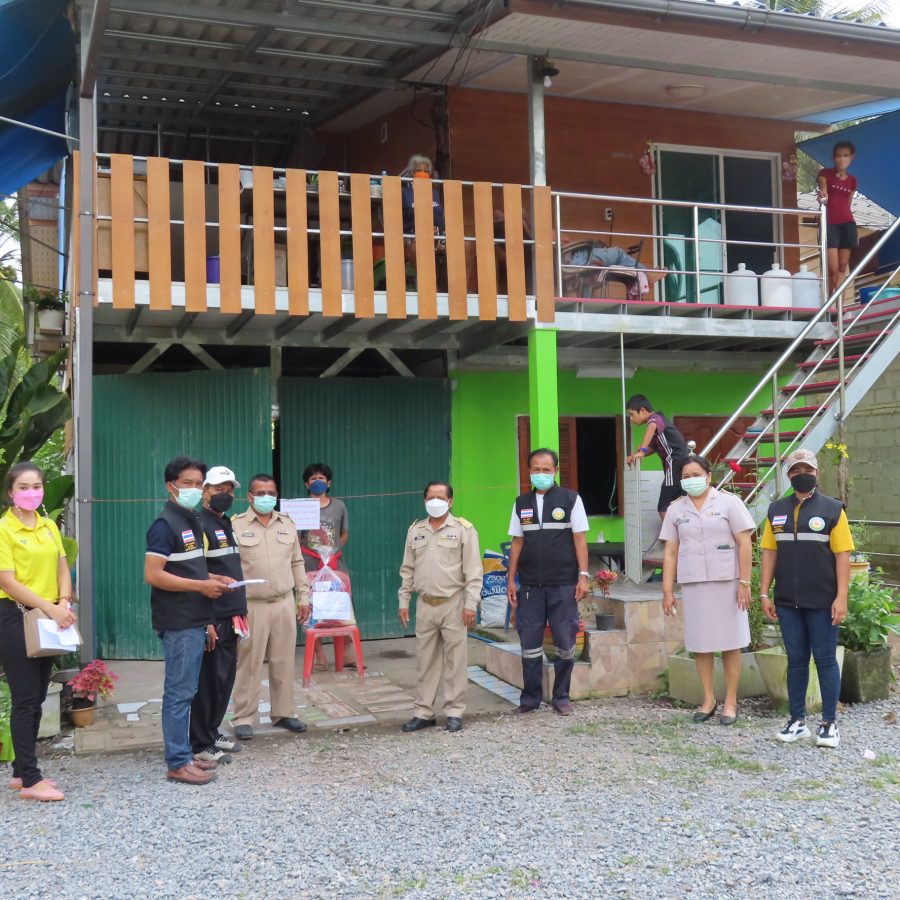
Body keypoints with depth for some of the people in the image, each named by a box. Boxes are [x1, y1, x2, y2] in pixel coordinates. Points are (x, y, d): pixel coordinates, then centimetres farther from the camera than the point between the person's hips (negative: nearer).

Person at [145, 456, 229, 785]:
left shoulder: (192, 521, 15)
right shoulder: (165, 524, -13)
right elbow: (153, 575, -20)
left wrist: (213, 579, 9)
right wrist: (201, 586, -18)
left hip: (195, 621, 9)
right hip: (178, 623, -9)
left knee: (186, 691, 14)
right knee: (180, 692, -4)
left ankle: (184, 753, 22)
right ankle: (178, 763, 2)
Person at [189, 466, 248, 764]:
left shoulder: (225, 524, 16)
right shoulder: (200, 525, -12)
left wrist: (240, 611, 17)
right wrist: (206, 621, -20)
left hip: (230, 617, 9)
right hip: (212, 618, -9)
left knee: (225, 679, 14)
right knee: (209, 681, -2)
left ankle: (213, 733, 25)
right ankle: (201, 745, 7)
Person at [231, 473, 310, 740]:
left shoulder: (287, 525, 10)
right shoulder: (236, 526, -3)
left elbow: (297, 563, 15)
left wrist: (304, 597, 11)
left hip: (284, 604, 4)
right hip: (252, 606, -4)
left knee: (284, 662, 9)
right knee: (249, 664, -1)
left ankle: (284, 713, 20)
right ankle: (243, 718, 8)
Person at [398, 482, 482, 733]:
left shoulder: (463, 529, -2)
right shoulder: (415, 530, 12)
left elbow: (473, 569, -5)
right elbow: (408, 569, 16)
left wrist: (471, 603, -11)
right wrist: (403, 601, 11)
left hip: (453, 604, -4)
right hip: (425, 605, 4)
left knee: (455, 660, 0)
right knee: (425, 660, 8)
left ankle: (454, 713, 9)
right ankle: (423, 712, 17)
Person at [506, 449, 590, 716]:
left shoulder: (570, 499, 1)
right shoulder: (521, 503, 10)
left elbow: (580, 539, -1)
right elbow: (517, 543, 11)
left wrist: (583, 576, -8)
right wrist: (510, 580, 7)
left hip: (563, 584, -2)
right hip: (530, 585, 2)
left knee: (565, 643, 2)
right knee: (529, 642, 4)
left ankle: (561, 696, 16)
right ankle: (531, 697, 16)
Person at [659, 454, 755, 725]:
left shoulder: (729, 502, 0)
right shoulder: (675, 510, 9)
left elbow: (745, 544, -3)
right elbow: (670, 553, 9)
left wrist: (744, 582, -10)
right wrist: (668, 591, 4)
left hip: (726, 582, -3)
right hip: (692, 584, 3)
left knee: (729, 643, 3)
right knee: (699, 643, 6)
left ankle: (730, 702, 12)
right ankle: (708, 699, 18)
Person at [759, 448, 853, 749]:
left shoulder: (832, 509, -2)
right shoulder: (777, 510, 9)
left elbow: (842, 555, -5)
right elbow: (769, 553, 9)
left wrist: (841, 597, -11)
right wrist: (764, 593, 4)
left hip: (822, 603, -3)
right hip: (787, 602, 3)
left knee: (825, 660, 3)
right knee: (796, 661, 9)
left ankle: (829, 723, 12)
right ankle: (797, 721, 18)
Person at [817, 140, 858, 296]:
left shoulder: (852, 180, 14)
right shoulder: (825, 173, 3)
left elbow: (847, 206, 16)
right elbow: (823, 195, -12)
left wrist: (853, 231, 13)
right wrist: (822, 196, -37)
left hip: (847, 224, 5)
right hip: (830, 224, -4)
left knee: (843, 267, 0)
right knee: (832, 268, -12)